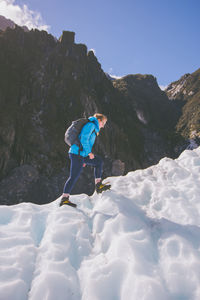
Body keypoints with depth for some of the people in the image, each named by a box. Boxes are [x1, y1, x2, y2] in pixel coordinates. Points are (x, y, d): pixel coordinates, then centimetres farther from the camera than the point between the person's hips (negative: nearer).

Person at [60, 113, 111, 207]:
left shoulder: (93, 128, 23)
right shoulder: (91, 125, -7)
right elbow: (83, 139, -19)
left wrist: (84, 159, 24)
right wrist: (89, 153, -14)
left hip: (81, 154, 10)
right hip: (77, 154, -10)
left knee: (99, 161, 13)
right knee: (74, 176, -7)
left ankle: (98, 185, 10)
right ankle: (64, 198, 0)